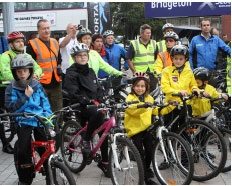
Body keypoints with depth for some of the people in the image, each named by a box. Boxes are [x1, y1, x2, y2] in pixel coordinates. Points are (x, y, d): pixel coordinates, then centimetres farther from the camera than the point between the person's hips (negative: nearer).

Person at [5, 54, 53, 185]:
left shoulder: (37, 86, 9)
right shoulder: (12, 89, 1)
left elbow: (46, 105, 11)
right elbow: (11, 107, -10)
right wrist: (26, 96, -17)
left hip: (40, 120, 2)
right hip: (24, 121, -1)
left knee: (46, 149, -7)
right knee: (23, 150, -12)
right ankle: (25, 180, 7)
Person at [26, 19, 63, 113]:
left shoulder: (55, 42, 15)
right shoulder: (33, 44, -3)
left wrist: (59, 68, 12)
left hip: (56, 83, 6)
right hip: (41, 84, -6)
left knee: (58, 111, 9)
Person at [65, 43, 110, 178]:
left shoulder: (91, 71, 19)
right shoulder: (72, 73, -3)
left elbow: (98, 89, 20)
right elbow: (74, 93, -14)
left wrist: (101, 101, 1)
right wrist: (87, 101, -27)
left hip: (94, 105, 7)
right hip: (80, 107, -7)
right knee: (98, 113, -36)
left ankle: (105, 162, 8)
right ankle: (86, 140, -15)